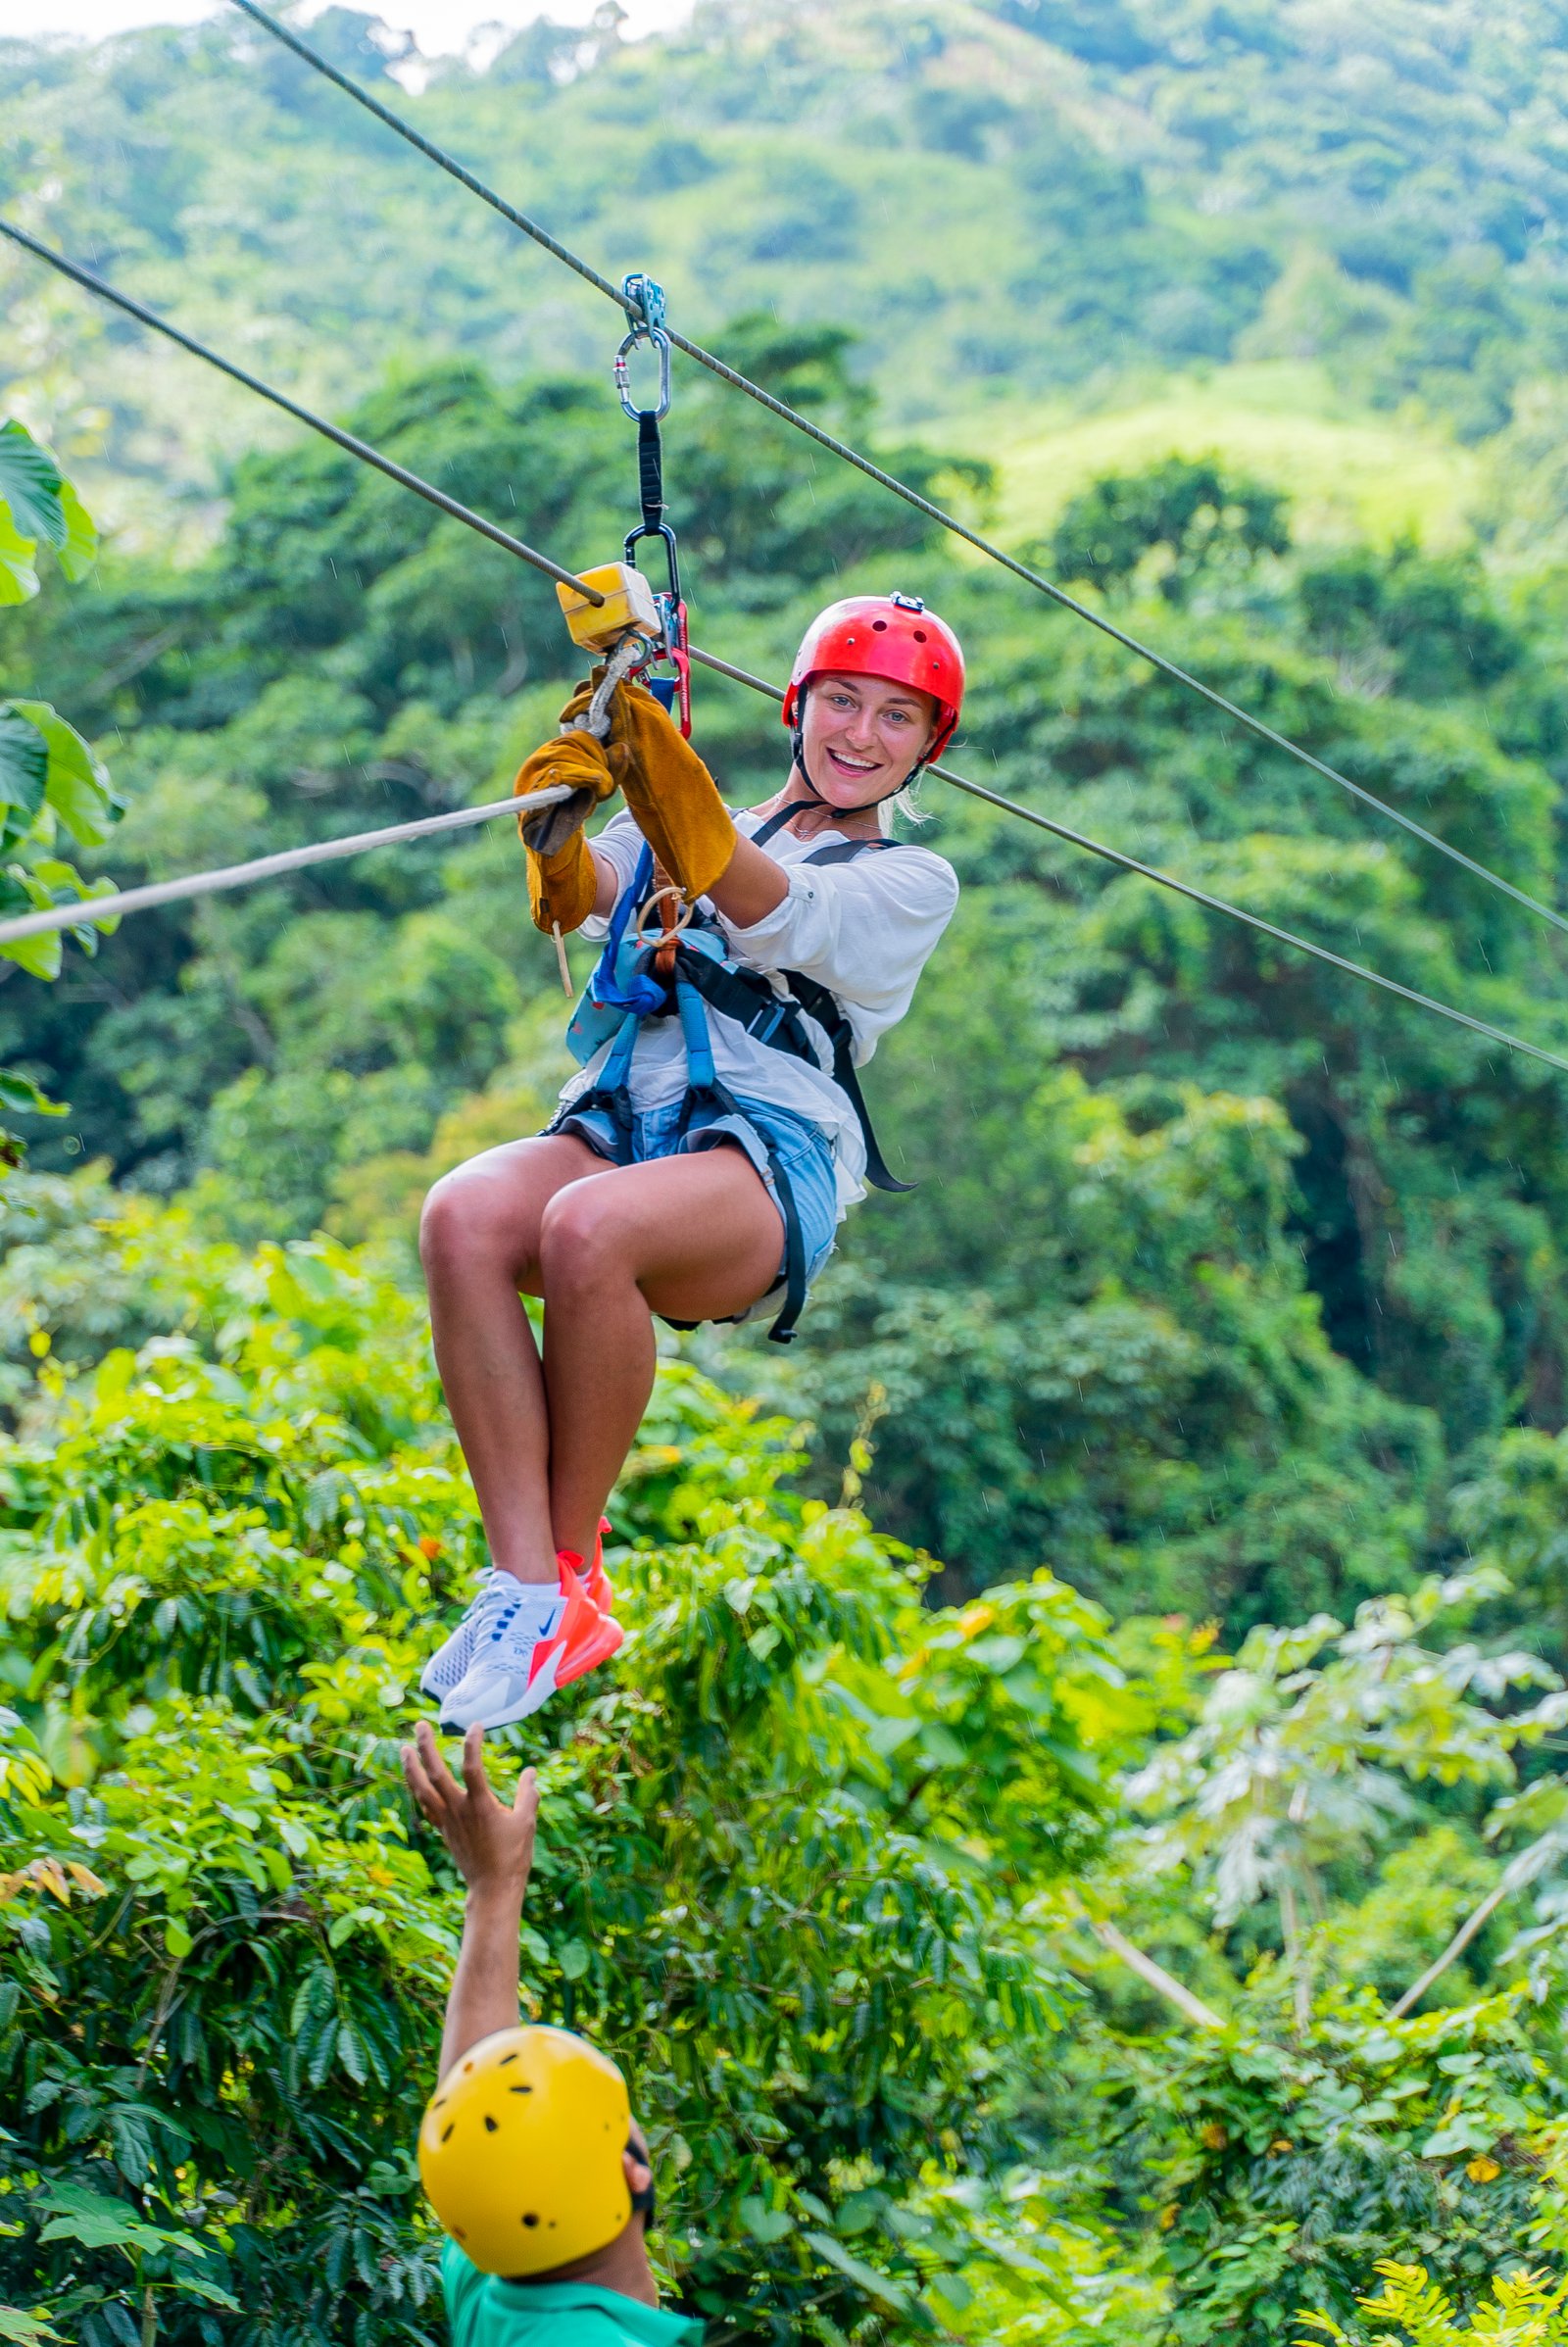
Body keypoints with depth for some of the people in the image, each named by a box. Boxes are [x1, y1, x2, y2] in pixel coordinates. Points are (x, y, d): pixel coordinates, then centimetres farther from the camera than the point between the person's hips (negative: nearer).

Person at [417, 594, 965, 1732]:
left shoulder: (911, 883, 15)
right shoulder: (665, 841, 26)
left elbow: (775, 910, -7)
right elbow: (576, 895, 3)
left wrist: (675, 787, -25)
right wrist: (558, 826, -21)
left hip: (771, 1158, -3)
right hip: (621, 1126, 3)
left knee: (589, 1226, -37)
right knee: (463, 1217, -32)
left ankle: (574, 1574, -21)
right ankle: (526, 1585, -30)